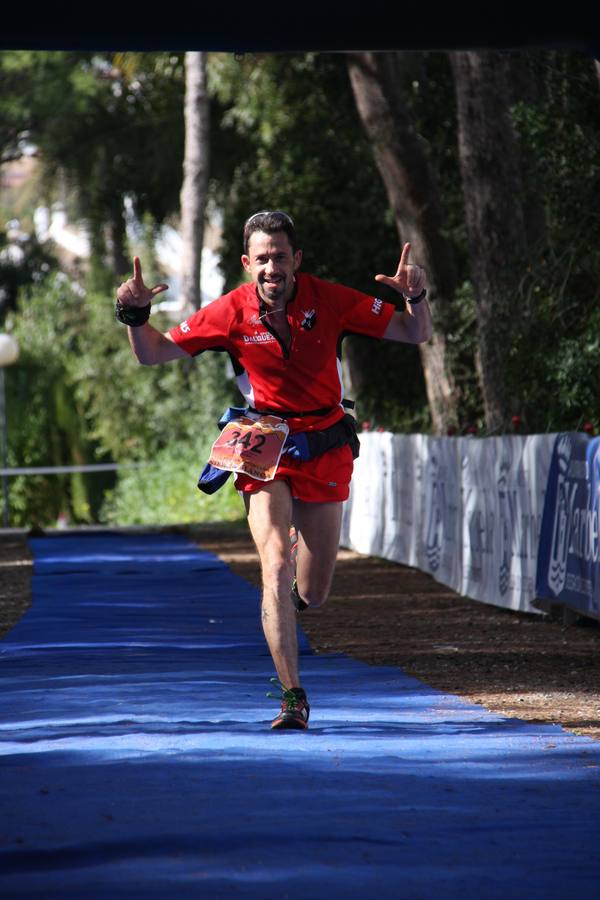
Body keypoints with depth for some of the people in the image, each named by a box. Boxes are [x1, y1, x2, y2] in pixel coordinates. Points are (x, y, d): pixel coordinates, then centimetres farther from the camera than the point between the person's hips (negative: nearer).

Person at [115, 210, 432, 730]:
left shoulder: (330, 301, -10)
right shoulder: (232, 312, -9)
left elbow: (415, 335, -4)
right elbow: (154, 354, -1)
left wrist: (416, 297, -25)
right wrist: (135, 316, -21)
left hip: (326, 453, 1)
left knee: (312, 596, 6)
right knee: (277, 566, -22)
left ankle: (286, 605, 45)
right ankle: (292, 697, -17)